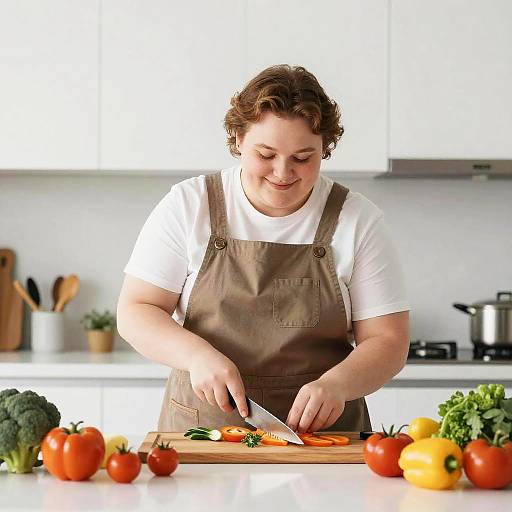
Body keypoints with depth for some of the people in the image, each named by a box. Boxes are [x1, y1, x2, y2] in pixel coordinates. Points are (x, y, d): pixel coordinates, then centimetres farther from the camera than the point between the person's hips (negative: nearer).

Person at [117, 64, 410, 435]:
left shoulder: (359, 221, 2)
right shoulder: (187, 206, 3)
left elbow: (388, 341, 1)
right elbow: (134, 313, 1)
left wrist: (336, 384, -19)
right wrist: (198, 354, -18)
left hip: (321, 435, 3)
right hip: (200, 432, -2)